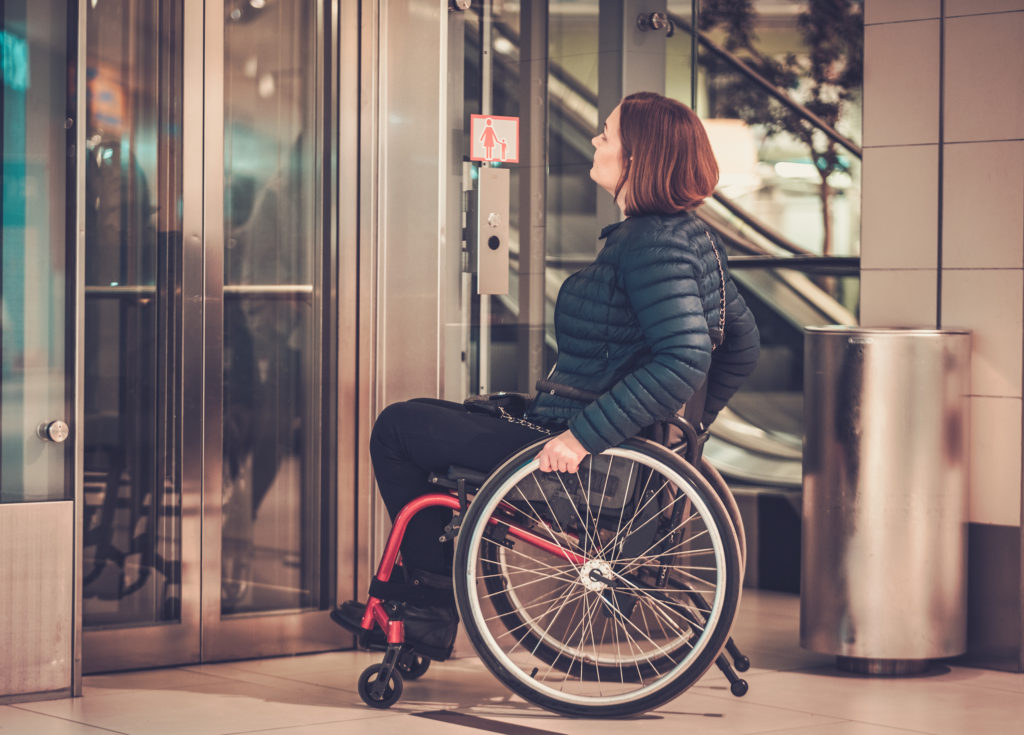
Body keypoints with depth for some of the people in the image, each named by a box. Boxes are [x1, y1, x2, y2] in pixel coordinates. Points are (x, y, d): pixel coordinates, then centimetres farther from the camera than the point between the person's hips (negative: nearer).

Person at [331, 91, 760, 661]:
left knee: (396, 430, 2)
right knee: (421, 418, 24)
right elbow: (744, 342, 15)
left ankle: (436, 602, 14)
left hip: (590, 463, -11)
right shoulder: (690, 234, 9)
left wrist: (584, 437, -30)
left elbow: (685, 360, -32)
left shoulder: (652, 244, -21)